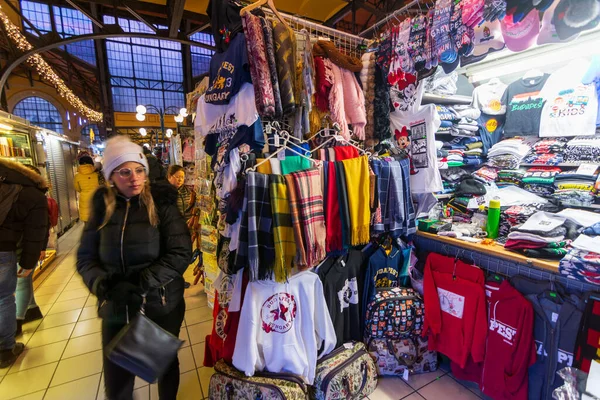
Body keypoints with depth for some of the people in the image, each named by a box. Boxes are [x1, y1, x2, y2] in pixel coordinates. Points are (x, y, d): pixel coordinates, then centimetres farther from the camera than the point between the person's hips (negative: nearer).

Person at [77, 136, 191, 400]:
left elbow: (180, 255, -16)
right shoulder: (103, 207, -2)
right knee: (116, 376, 18)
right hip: (116, 309, 2)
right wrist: (103, 285, -17)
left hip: (161, 306, -2)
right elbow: (85, 258, 2)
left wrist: (140, 284, -23)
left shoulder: (161, 204, -12)